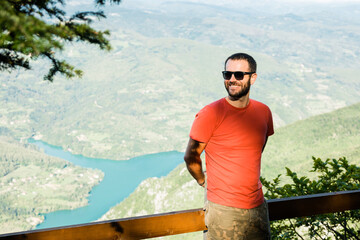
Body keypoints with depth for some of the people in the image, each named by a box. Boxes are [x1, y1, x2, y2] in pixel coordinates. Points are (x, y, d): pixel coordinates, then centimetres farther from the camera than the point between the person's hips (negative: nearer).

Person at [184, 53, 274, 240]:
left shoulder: (263, 112, 3)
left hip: (258, 206, 5)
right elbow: (190, 156, -4)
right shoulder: (210, 114, -14)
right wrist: (204, 182, 9)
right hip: (223, 209, -5)